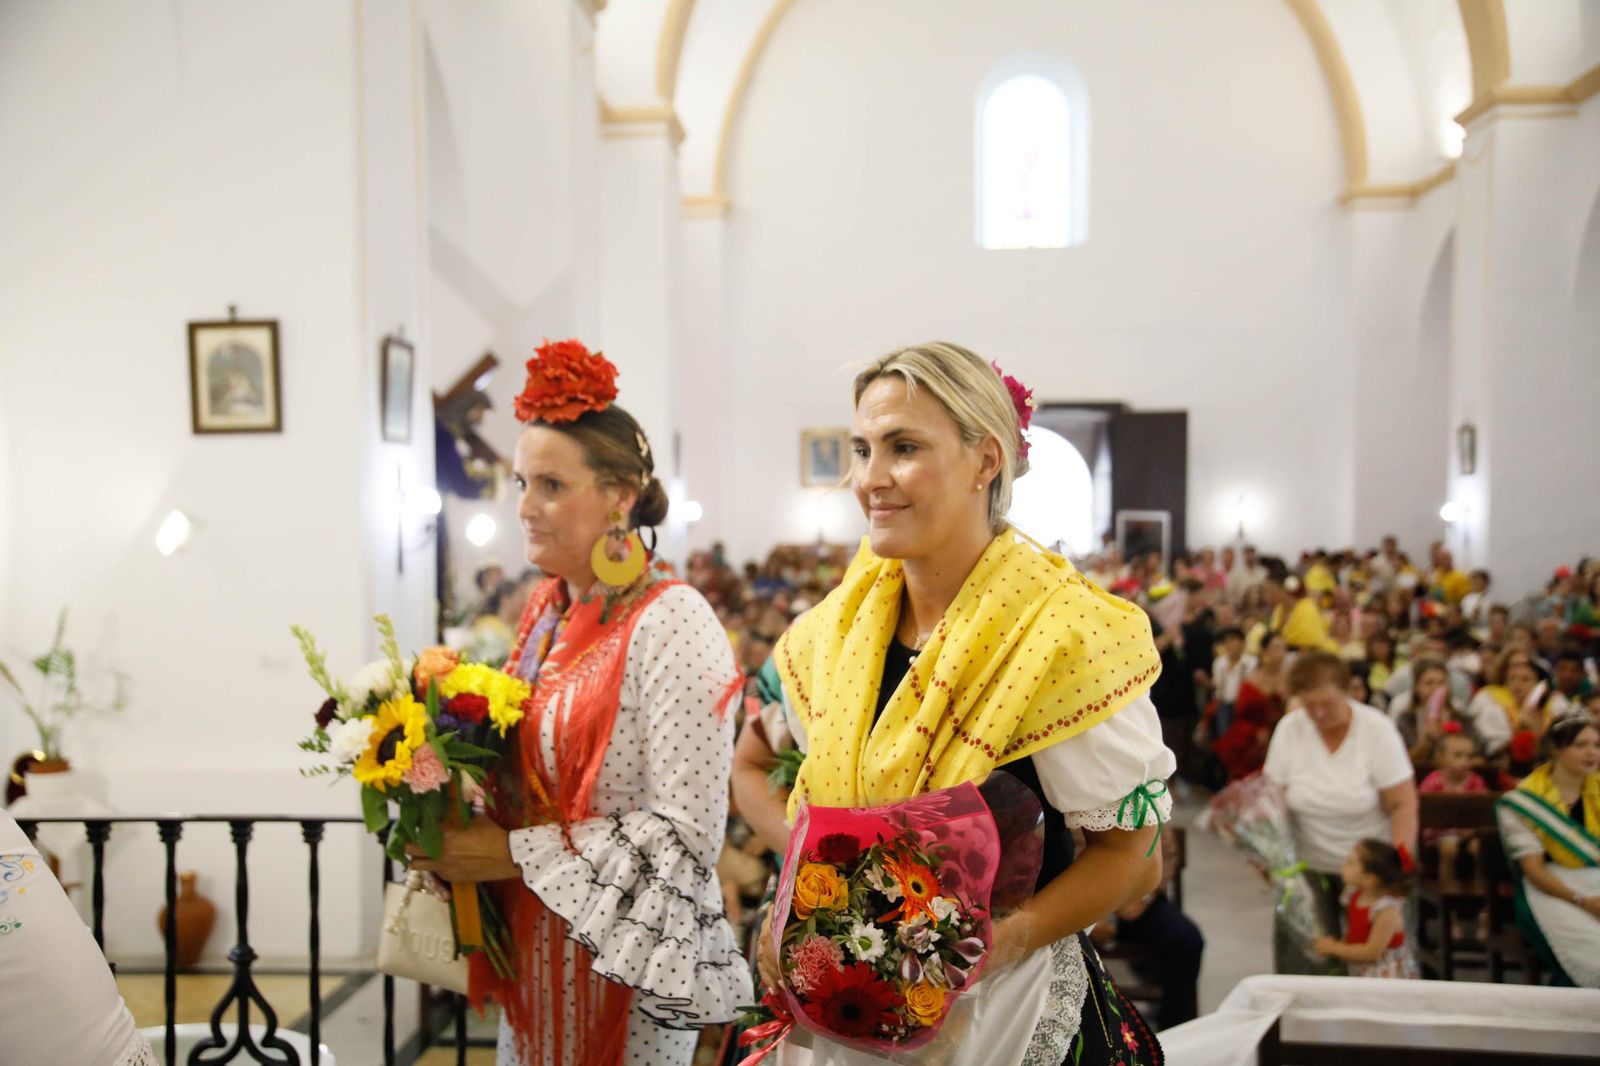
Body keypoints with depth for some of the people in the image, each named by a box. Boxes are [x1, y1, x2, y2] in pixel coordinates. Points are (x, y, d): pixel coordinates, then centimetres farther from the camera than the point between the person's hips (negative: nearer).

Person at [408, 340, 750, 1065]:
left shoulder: (670, 623, -19)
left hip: (624, 959, -7)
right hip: (530, 949, 7)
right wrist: (455, 830, -4)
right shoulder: (548, 611, 4)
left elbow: (688, 833, -23)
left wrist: (513, 854, -18)